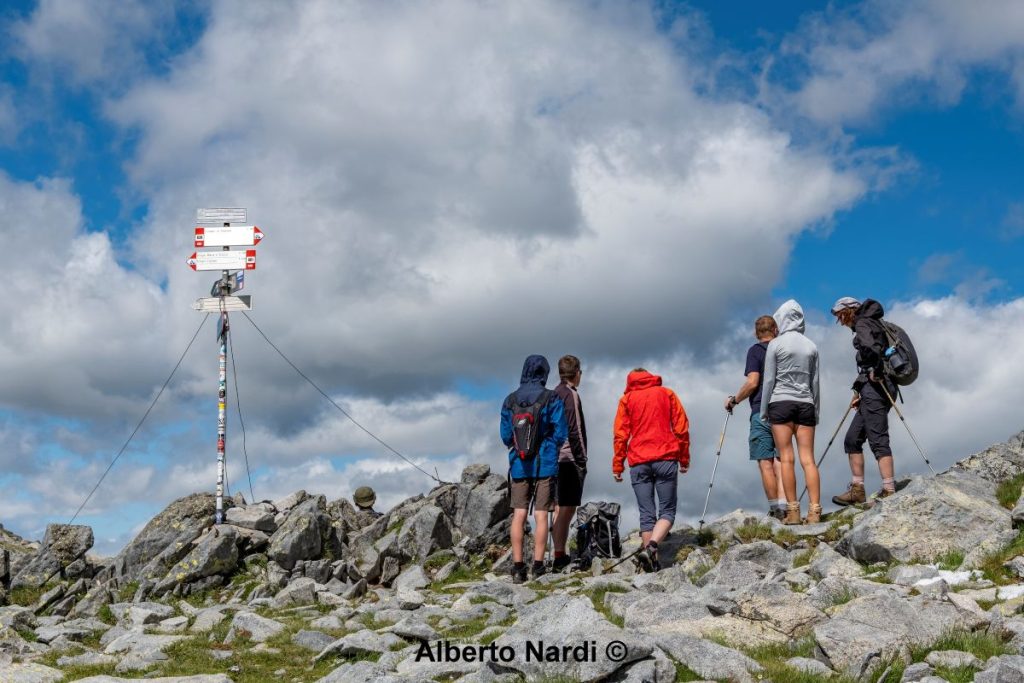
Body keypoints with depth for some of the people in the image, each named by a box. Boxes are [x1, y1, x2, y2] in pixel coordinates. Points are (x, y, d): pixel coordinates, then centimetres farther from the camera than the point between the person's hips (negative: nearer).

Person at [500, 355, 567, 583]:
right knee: (541, 515, 0)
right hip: (545, 464, -2)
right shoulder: (551, 399, -6)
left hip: (519, 465, 2)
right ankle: (538, 566, -1)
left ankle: (518, 566, 4)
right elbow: (560, 433, -6)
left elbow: (505, 436, 5)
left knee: (519, 515, 6)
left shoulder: (510, 400, 4)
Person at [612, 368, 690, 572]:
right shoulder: (667, 394, 11)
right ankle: (651, 548, -23)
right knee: (667, 511, 1)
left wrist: (618, 465, 6)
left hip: (639, 463, 1)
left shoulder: (627, 399, 11)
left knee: (646, 514, 6)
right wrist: (684, 458, 11)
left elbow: (620, 434, 3)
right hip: (666, 459, -1)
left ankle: (652, 563, 2)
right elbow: (681, 427, 5)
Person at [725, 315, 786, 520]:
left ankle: (775, 509, -3)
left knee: (765, 463, -1)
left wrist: (734, 400, 0)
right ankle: (784, 503, -8)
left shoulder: (755, 351, -3)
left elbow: (752, 382, -13)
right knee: (780, 459, 7)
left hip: (761, 412, -4)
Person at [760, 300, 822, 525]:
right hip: (805, 404, 3)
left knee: (786, 458, -2)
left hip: (781, 403, -3)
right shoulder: (811, 346, 9)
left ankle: (793, 511, -5)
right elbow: (815, 382, 12)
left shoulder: (775, 344, -2)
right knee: (808, 458, 0)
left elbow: (769, 380, -2)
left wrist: (764, 411, 5)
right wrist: (816, 412, 19)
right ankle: (814, 511, -6)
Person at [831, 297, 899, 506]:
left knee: (878, 440, -14)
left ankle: (889, 491, -19)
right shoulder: (872, 325, 25)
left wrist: (875, 371, -21)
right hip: (872, 389, 10)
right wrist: (859, 391, 23)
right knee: (852, 439, 12)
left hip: (875, 388, -10)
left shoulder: (863, 324, -3)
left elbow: (872, 348, -26)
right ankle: (857, 490, 14)